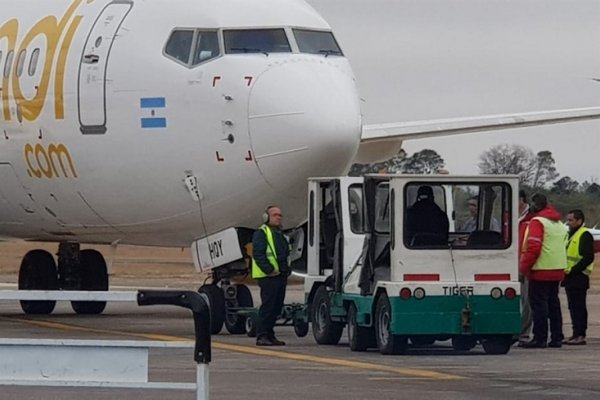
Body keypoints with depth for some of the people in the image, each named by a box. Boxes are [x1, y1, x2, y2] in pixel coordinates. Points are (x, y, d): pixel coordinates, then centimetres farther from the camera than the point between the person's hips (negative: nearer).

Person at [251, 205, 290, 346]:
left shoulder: (280, 234, 23)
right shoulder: (261, 233, -6)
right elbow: (258, 254, -15)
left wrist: (286, 271, 14)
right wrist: (270, 270, -20)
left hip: (280, 276, 9)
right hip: (268, 277, -9)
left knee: (276, 308, 9)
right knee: (267, 306, -11)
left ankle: (269, 335, 15)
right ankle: (261, 336, -10)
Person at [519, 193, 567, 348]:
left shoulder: (537, 222, -11)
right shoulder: (559, 223, 17)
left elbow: (533, 247, -19)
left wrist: (524, 266, -11)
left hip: (541, 271, -8)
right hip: (558, 270, 8)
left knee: (538, 304, -5)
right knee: (553, 303, 13)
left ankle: (540, 338, -7)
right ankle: (556, 338, 14)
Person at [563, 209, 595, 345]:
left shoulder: (585, 235, -11)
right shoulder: (572, 235, 19)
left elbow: (588, 258, -19)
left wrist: (572, 270, -18)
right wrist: (565, 270, 9)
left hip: (579, 277, -10)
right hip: (570, 278, 10)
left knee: (578, 307, -9)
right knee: (573, 307, 11)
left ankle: (580, 335, -9)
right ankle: (576, 334, 14)